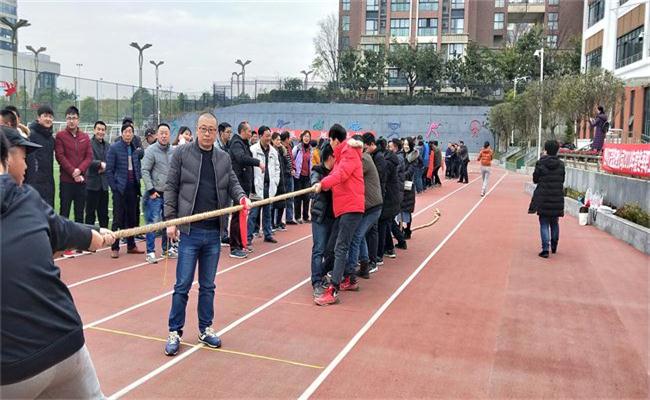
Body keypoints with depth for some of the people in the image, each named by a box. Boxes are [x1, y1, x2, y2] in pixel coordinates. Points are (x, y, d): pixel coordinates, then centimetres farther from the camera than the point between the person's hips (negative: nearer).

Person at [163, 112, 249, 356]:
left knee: (208, 286, 13)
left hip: (214, 232, 4)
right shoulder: (182, 154, -1)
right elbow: (171, 188, -1)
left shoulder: (224, 158, 9)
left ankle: (206, 329, 26)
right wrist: (170, 220, -6)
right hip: (189, 231, -3)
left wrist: (241, 196, -11)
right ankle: (175, 332, 15)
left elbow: (232, 183, 11)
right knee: (182, 285, 2)